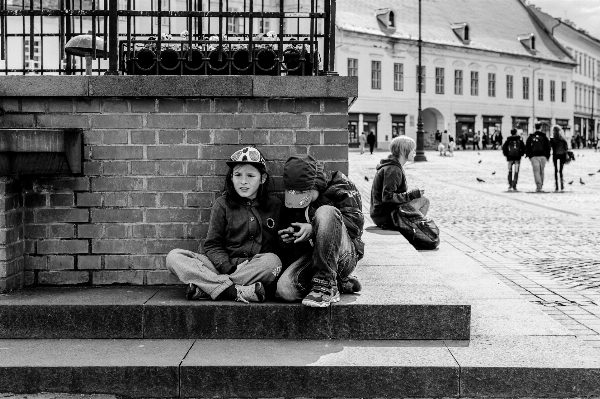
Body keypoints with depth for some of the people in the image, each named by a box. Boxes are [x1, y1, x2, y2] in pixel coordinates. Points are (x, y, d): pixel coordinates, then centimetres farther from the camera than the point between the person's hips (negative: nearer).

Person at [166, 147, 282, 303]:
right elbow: (213, 245, 2)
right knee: (174, 257, -19)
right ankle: (234, 291, -36)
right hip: (222, 265, 1)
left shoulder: (275, 205, 7)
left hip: (257, 268, 0)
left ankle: (206, 287, -31)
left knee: (273, 261, -35)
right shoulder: (222, 204, 5)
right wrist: (227, 268, -16)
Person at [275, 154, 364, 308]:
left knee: (325, 212, -32)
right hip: (310, 256, 5)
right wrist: (288, 235, -3)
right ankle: (342, 284, -2)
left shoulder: (339, 186, -4)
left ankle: (325, 283, -26)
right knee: (284, 289, -27)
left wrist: (313, 229, -22)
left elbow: (355, 222, -14)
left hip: (344, 256, -5)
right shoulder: (291, 198, 12)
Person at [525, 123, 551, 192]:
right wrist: (548, 156, 11)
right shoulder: (544, 136, 3)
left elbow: (527, 147, 3)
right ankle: (540, 186, 16)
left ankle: (538, 187, -20)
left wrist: (528, 155, 12)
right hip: (542, 156, 1)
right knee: (541, 172, 11)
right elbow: (548, 146, 4)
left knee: (536, 171, -7)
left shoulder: (531, 137, 2)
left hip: (534, 156, -1)